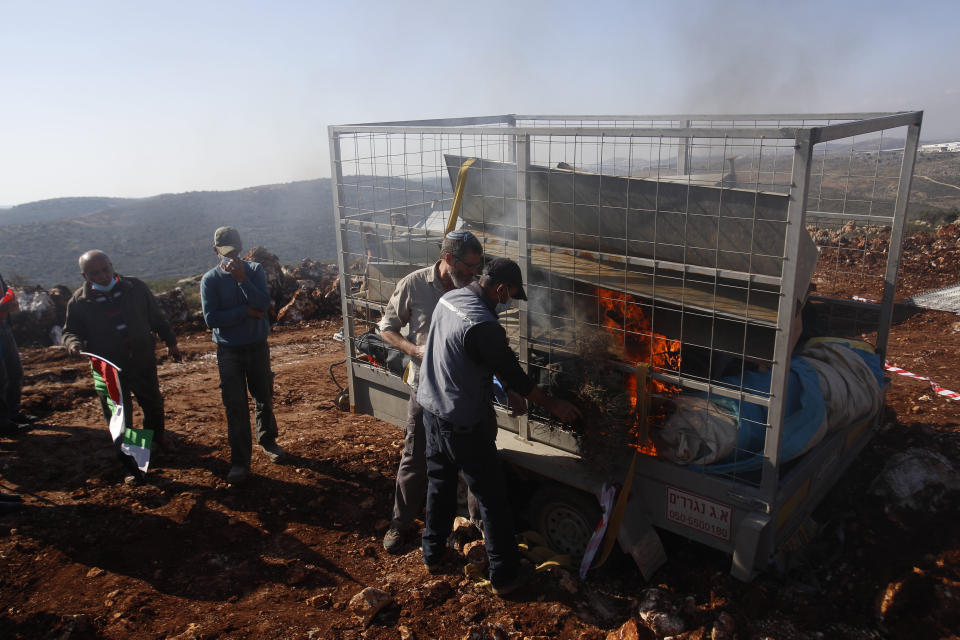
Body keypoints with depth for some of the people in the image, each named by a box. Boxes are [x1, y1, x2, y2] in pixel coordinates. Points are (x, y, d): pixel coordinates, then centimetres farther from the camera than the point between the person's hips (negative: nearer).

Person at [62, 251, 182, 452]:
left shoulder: (136, 287, -1)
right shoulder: (78, 301, -4)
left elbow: (157, 318, 9)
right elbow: (70, 331, 6)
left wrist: (170, 342, 12)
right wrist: (73, 344, -17)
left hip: (143, 361, 2)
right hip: (108, 369, -2)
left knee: (153, 405, 16)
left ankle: (156, 439, 41)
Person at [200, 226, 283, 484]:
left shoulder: (254, 270, -2)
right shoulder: (210, 280, -5)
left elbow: (263, 304, -15)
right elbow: (211, 318, -14)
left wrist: (242, 278, -24)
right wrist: (246, 312, -17)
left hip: (257, 345, 2)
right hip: (228, 350, -1)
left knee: (264, 398, 14)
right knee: (235, 406, -1)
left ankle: (267, 441, 36)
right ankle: (240, 461, 7)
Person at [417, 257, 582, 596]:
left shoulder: (449, 299, 1)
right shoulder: (482, 324, -28)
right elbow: (511, 371, -18)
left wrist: (509, 389, 14)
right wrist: (553, 405, -5)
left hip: (432, 409, 9)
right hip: (464, 424, -9)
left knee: (440, 482, 24)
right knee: (492, 498, 6)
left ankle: (433, 554, 39)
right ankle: (504, 575, 19)